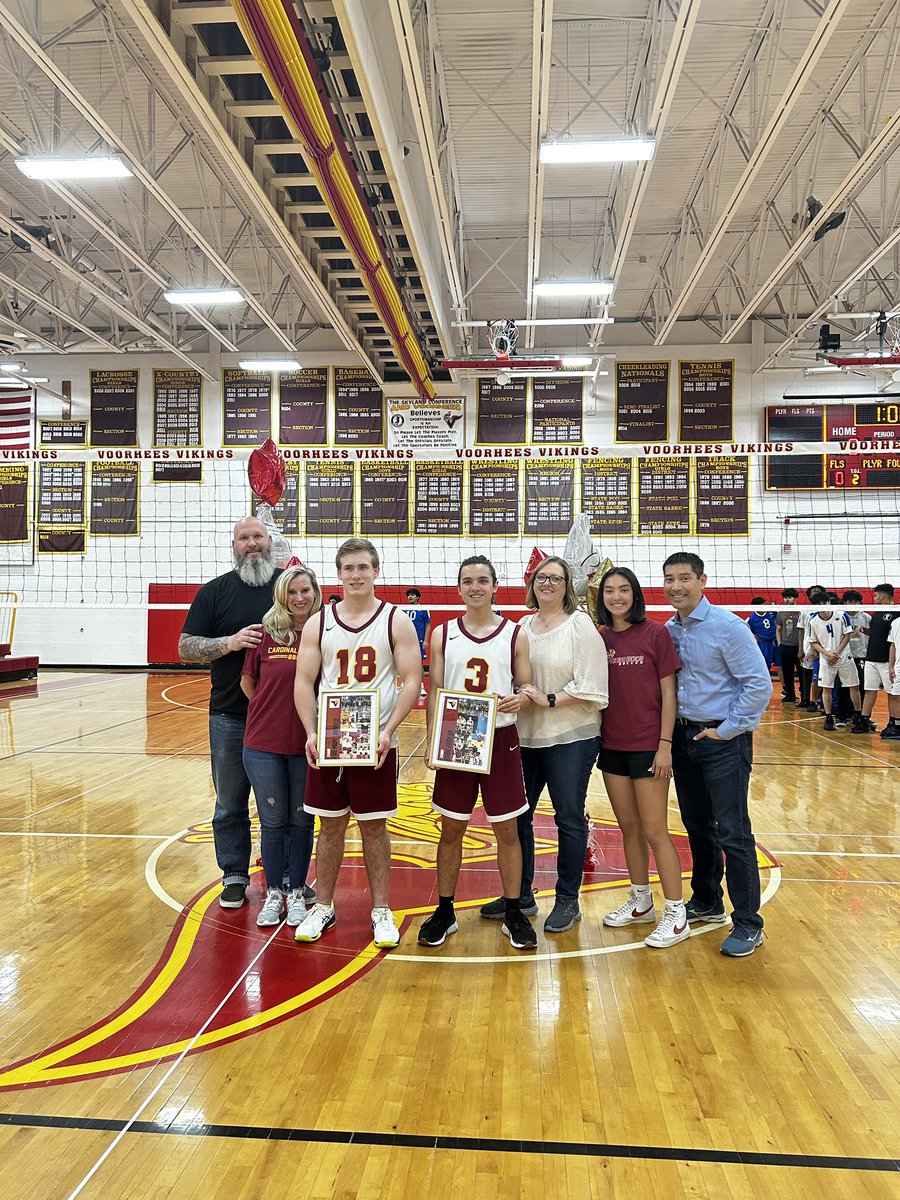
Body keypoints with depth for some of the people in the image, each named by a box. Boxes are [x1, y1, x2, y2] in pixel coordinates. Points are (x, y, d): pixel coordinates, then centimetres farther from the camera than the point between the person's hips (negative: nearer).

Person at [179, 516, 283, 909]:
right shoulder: (215, 591, 3)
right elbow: (185, 648, -1)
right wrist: (229, 643, -18)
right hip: (230, 717, 0)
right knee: (230, 804, 12)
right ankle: (234, 876, 28)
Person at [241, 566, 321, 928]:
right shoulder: (267, 633, -3)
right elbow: (247, 682, 8)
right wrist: (272, 712, 6)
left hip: (307, 745, 0)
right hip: (264, 744, 0)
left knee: (301, 821, 12)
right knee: (273, 822, 11)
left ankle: (296, 894, 27)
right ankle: (273, 895, 26)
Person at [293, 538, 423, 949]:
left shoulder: (396, 621, -1)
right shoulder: (318, 624, 4)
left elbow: (412, 681, -5)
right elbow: (303, 683, 3)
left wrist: (388, 731, -16)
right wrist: (311, 733, -10)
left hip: (376, 743, -2)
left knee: (374, 826, 7)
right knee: (331, 825, 11)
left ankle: (381, 911, 20)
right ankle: (323, 907, 26)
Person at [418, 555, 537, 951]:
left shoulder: (515, 634, 1)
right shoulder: (443, 634, 3)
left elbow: (526, 686, 6)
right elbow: (434, 693, 3)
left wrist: (521, 697, -19)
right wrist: (431, 744, -6)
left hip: (500, 740, -1)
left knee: (507, 830, 7)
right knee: (451, 829, 9)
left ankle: (513, 913, 22)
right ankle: (444, 911, 23)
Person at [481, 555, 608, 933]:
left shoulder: (580, 625, -7)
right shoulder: (522, 626, 10)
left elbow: (591, 688, -13)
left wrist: (548, 700, -18)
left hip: (571, 737, -5)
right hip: (525, 735, 6)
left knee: (569, 817, 5)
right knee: (516, 815, 11)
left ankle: (567, 901, 21)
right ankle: (520, 895, 28)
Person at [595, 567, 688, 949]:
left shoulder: (655, 633, -8)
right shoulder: (598, 638, 5)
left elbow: (668, 693, -8)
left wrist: (665, 744, -12)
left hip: (648, 745, -5)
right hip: (612, 745, 5)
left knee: (654, 830, -1)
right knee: (629, 827, 14)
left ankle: (676, 915, 11)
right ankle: (641, 902, 29)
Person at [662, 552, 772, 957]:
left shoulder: (727, 626, -13)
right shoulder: (668, 630, 5)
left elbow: (759, 684, -15)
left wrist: (726, 729, -13)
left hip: (723, 741, -6)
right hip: (683, 737, 6)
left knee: (731, 832, -3)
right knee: (697, 826, 16)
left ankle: (748, 923, 9)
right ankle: (706, 902, 33)